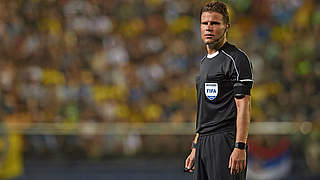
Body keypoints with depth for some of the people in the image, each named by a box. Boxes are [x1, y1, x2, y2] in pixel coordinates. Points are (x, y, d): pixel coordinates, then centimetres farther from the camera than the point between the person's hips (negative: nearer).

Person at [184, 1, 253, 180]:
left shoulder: (236, 59, -7)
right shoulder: (205, 62, 21)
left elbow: (243, 106, -14)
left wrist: (240, 147, -21)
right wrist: (195, 148, 21)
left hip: (226, 140, -8)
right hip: (203, 144, 9)